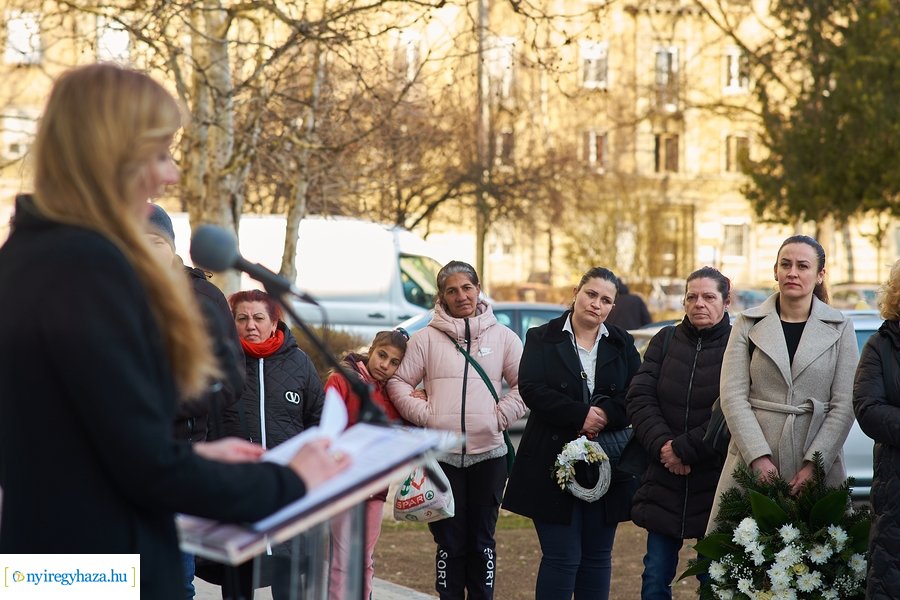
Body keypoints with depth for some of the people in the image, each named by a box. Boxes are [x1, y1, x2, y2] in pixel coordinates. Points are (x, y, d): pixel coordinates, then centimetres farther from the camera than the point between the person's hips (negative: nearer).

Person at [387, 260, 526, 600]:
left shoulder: (502, 337, 6)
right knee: (449, 541, 3)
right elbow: (399, 382, 5)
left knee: (482, 540, 7)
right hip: (442, 455, -1)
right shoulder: (426, 338, 3)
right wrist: (424, 415, -6)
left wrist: (501, 416, -2)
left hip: (489, 454, 1)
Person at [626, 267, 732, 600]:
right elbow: (639, 397, -1)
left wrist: (684, 449, -15)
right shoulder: (665, 341, 8)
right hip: (664, 480, 4)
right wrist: (662, 445, -15)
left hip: (716, 481, -3)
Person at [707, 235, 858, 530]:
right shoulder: (748, 323, 7)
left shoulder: (840, 328, 6)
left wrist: (814, 464, -10)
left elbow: (845, 404, 1)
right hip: (752, 462, 0)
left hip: (818, 464, 0)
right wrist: (758, 457, -11)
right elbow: (732, 396, 0)